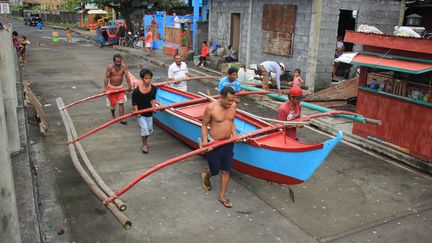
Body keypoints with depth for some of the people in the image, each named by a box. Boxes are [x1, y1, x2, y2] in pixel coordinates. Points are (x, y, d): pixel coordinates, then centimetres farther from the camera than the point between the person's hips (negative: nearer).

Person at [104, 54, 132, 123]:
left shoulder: (124, 66, -13)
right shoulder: (110, 67, -17)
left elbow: (127, 76, -18)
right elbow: (106, 78, -16)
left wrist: (129, 85, -29)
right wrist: (105, 88, -20)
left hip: (120, 87, 1)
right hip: (111, 87, -1)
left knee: (121, 103, -6)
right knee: (113, 104, 11)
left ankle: (121, 119, -3)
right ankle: (113, 115, 39)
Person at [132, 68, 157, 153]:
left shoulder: (153, 88, -8)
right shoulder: (137, 90, -20)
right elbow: (134, 102, -10)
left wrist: (153, 106, -5)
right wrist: (136, 111, -17)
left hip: (149, 112, 4)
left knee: (150, 129, 12)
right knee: (144, 127, -12)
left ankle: (145, 141, 40)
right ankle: (144, 145, 6)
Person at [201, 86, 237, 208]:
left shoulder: (233, 106, -4)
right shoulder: (211, 108, -19)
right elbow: (204, 125, -9)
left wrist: (234, 134, -4)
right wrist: (205, 142, -17)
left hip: (228, 143, 5)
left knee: (226, 170, 10)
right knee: (215, 171, 10)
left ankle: (222, 196, 27)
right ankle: (205, 175, 47)